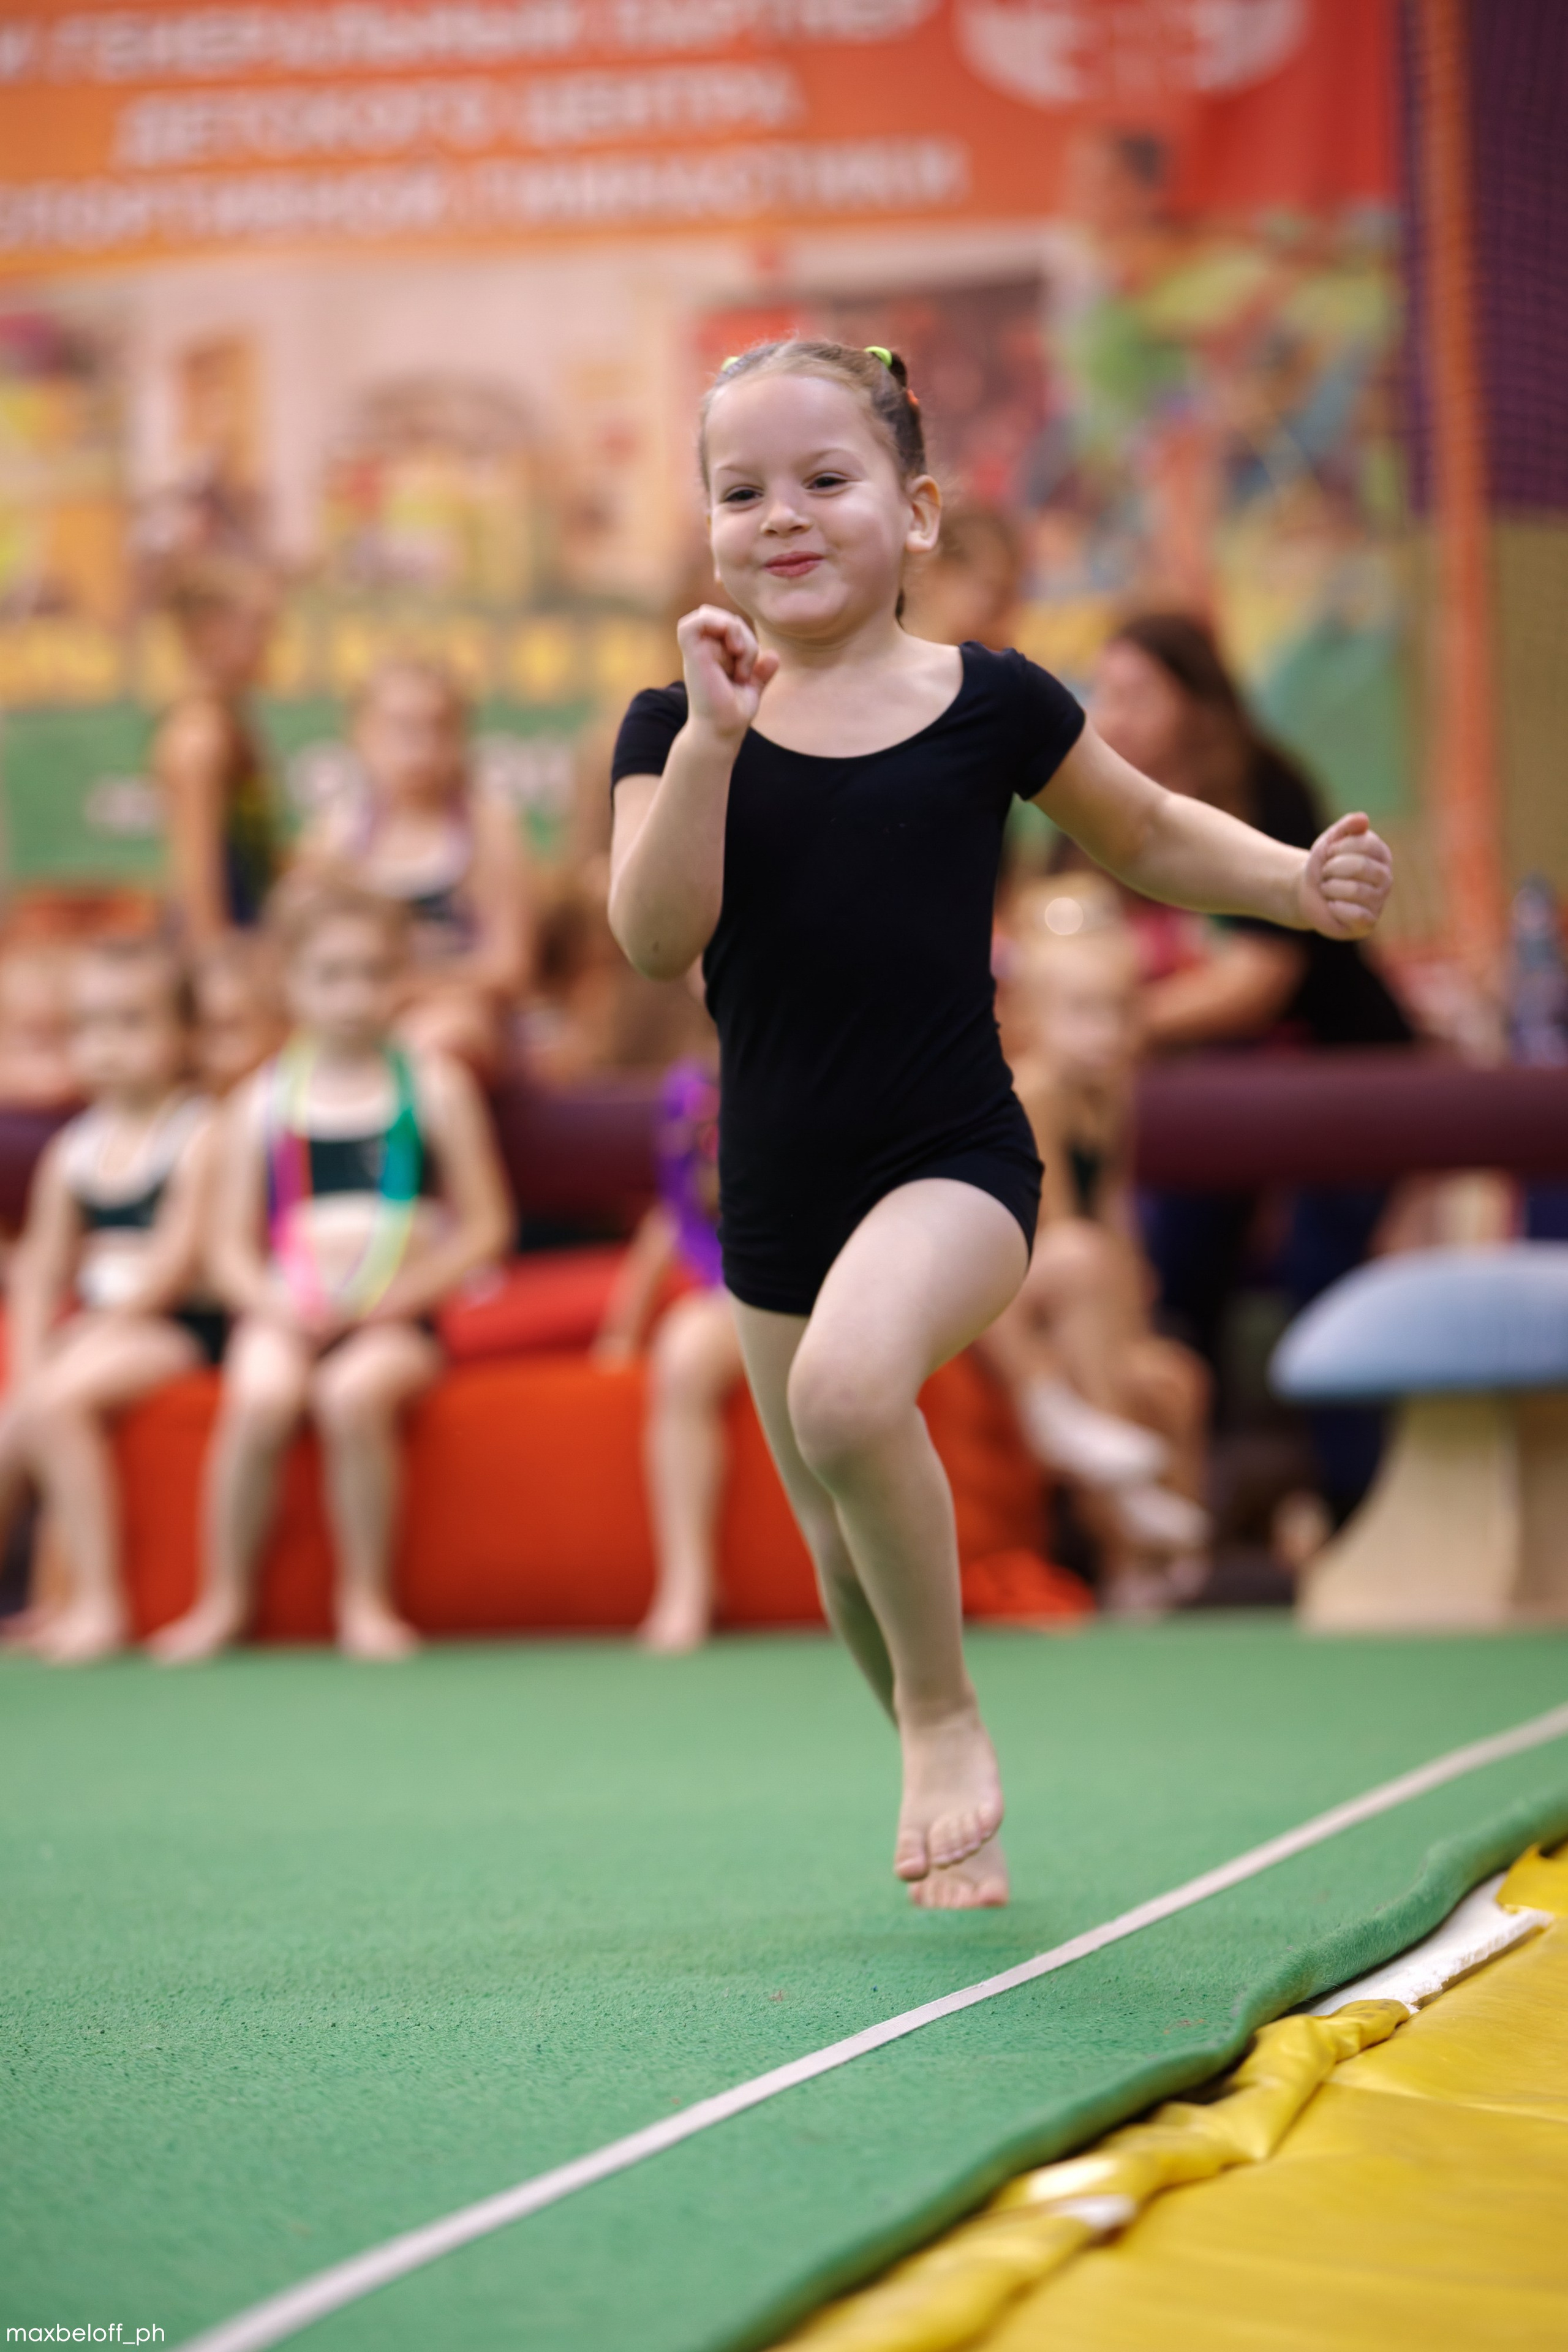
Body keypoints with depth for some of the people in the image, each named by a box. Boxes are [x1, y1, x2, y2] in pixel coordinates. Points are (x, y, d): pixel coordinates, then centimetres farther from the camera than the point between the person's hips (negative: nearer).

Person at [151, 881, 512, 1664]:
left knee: (353, 1394, -33)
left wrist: (406, 1293, -9)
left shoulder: (435, 1087, 7)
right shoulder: (263, 1102, 10)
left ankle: (365, 1599, -17)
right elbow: (231, 1246, 9)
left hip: (395, 1316, -1)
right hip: (287, 1312, 1)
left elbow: (486, 1226, 5)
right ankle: (225, 1599, -14)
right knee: (260, 1399, -31)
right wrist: (275, 1304, -11)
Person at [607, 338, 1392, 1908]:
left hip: (953, 1163, -3)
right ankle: (947, 1791, 41)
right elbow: (657, 938, -16)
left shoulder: (988, 706, -3)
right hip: (775, 1195, 3)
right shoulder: (674, 730, -1)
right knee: (842, 1544, 14)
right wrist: (714, 737, -25)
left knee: (849, 1386, -33)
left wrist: (1300, 884, -3)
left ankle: (945, 1703, -10)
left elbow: (1143, 836, 14)